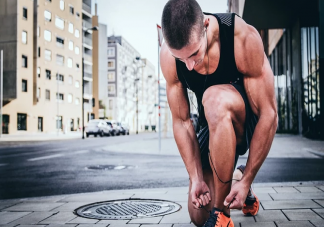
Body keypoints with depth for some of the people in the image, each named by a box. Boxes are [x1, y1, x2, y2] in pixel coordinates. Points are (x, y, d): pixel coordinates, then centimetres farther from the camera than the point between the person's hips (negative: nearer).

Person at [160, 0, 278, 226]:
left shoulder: (244, 38, -30)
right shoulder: (168, 55, -19)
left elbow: (269, 114, -26)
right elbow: (181, 121, -12)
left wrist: (247, 180, -24)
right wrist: (196, 178, -17)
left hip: (251, 122, -3)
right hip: (217, 126, 4)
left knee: (215, 99, -39)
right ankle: (231, 182, 33)